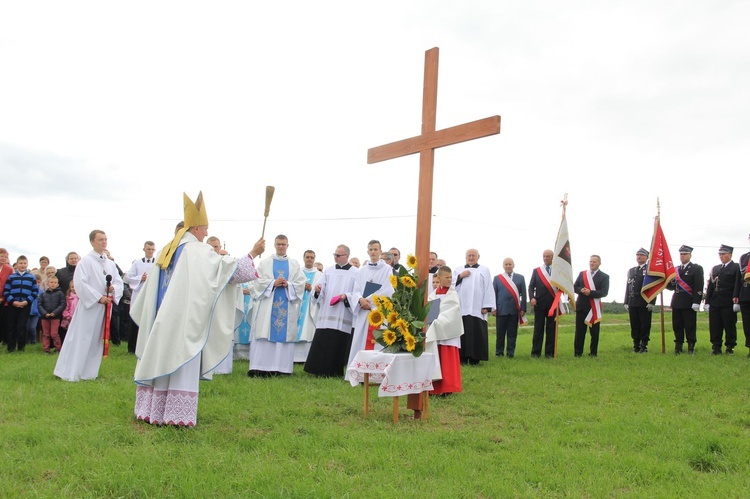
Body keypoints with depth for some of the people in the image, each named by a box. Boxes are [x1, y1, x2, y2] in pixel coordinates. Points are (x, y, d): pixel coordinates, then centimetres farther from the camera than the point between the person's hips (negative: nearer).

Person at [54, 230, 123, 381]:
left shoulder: (111, 264, 12)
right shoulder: (85, 261, -6)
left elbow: (119, 282, 11)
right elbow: (80, 283, -15)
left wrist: (113, 288, -12)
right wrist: (99, 298, -16)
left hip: (105, 306, 6)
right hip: (89, 305, -6)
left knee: (97, 340, 10)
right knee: (81, 339, -4)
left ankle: (89, 372, 18)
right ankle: (70, 373, 3)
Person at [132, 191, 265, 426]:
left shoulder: (167, 250, 14)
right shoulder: (199, 251, -9)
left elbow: (152, 286, 20)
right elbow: (228, 267, -14)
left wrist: (139, 307, 31)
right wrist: (253, 253, -6)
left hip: (162, 318, 8)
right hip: (185, 319, -8)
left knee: (159, 360, 10)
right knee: (181, 363, -5)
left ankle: (152, 410, 14)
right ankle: (176, 414, -5)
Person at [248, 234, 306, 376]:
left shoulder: (294, 264, 13)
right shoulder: (265, 263, 11)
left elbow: (301, 283, 5)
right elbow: (258, 281, 1)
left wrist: (288, 284, -12)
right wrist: (273, 283, -12)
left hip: (287, 306, 1)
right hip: (268, 304, -1)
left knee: (285, 334, -3)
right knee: (264, 334, -7)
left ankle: (281, 368, -1)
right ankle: (261, 367, -8)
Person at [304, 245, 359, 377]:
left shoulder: (356, 273, 3)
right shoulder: (328, 271, 13)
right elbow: (320, 290, 8)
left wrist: (346, 296, -19)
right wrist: (317, 290, -15)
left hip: (343, 317, -3)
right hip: (326, 315, 3)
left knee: (339, 344, -2)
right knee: (322, 343, -1)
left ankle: (335, 371, 8)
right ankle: (322, 370, 6)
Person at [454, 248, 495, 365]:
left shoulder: (484, 270, 11)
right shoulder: (459, 270, 19)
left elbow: (488, 288, 3)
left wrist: (486, 306, -6)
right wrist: (460, 276, -5)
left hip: (477, 309, -2)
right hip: (461, 308, 2)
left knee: (476, 333, -5)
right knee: (462, 333, -3)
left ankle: (474, 358, -1)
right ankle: (462, 358, 2)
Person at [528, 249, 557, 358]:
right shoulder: (536, 271, 11)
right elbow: (531, 286, 7)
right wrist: (532, 298, -9)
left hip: (553, 303, 0)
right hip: (539, 303, 0)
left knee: (551, 329, 2)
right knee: (538, 328, 2)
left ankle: (549, 352, 8)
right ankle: (536, 352, 5)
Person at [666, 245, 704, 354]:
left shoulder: (697, 268, 0)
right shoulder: (676, 269, 17)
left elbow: (699, 287, -8)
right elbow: (672, 286, 17)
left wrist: (696, 302, -16)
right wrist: (670, 282, -7)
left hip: (689, 303, -5)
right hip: (677, 303, 5)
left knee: (690, 326, -2)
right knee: (677, 326, 6)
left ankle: (691, 348, 4)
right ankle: (678, 347, 11)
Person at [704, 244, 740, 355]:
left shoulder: (736, 268, 1)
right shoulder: (715, 269, 17)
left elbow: (738, 286, -7)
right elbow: (710, 286, 14)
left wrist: (736, 302, -14)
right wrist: (707, 302, 8)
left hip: (729, 304, -5)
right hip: (714, 303, 5)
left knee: (730, 326, 1)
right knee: (715, 327, 3)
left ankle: (730, 347, 10)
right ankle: (716, 347, 9)